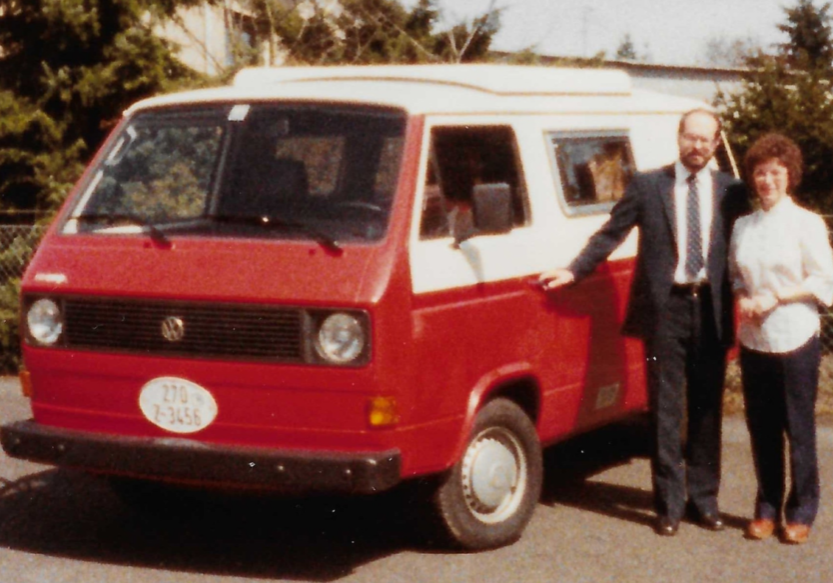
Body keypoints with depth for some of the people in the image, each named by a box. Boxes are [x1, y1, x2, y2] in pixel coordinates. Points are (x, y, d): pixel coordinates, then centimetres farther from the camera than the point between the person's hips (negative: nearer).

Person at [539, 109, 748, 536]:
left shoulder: (731, 192, 6)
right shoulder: (647, 186, 3)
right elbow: (610, 235, 5)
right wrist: (573, 271, -3)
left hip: (711, 309, 2)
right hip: (665, 308, -1)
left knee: (707, 409, 9)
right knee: (665, 410, 2)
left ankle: (704, 499, 20)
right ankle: (670, 504, 9)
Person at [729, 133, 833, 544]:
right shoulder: (743, 227, 9)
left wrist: (775, 298, -14)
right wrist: (743, 299, -3)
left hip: (795, 339, -4)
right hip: (753, 339, 4)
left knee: (799, 427, 0)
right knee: (761, 427, 8)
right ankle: (767, 507, 19)